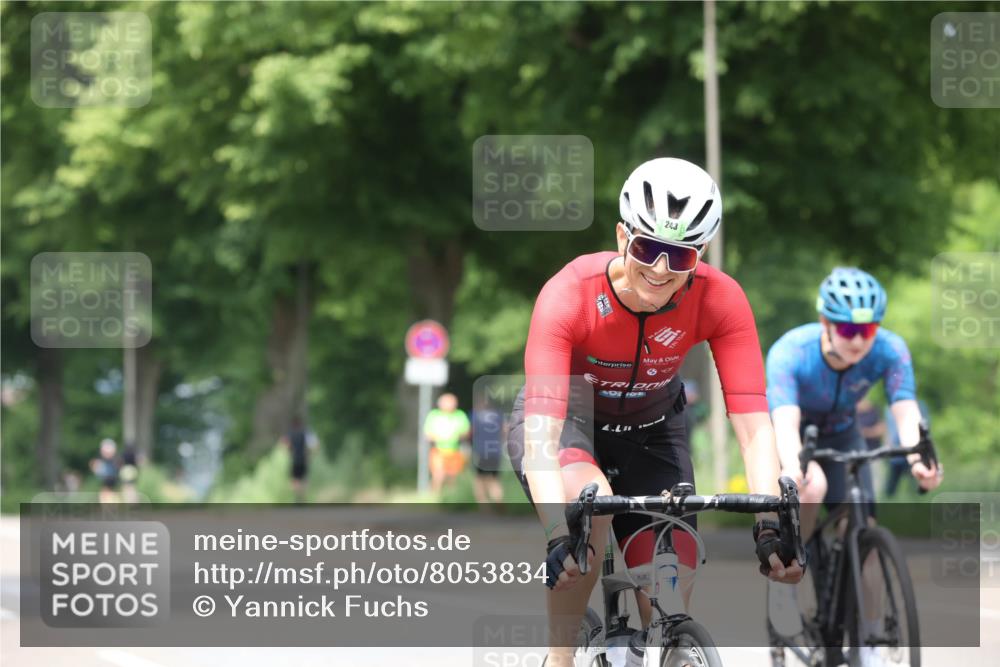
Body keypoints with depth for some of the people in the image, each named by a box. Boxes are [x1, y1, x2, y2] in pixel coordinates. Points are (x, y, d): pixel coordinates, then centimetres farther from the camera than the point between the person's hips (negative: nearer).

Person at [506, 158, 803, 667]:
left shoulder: (719, 300, -27)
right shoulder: (569, 295, -34)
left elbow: (753, 426, -31)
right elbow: (541, 437, -41)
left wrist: (769, 524, -46)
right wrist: (558, 536, -55)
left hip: (651, 430, 3)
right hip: (563, 421, -3)